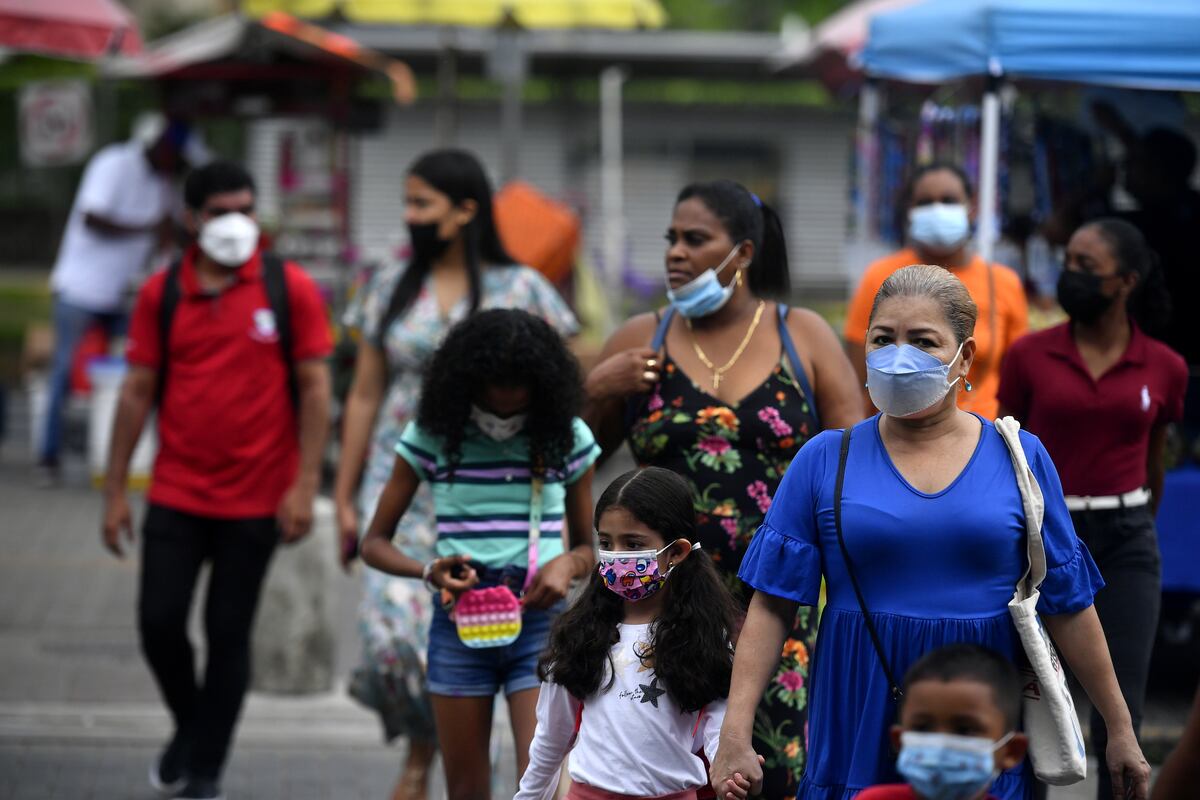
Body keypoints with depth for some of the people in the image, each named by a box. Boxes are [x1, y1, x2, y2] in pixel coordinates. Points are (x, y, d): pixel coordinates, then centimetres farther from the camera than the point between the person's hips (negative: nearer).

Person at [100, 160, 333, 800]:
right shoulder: (162, 294, 2)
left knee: (228, 630, 4)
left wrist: (304, 486, -10)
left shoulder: (290, 289, -3)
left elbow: (314, 388, -3)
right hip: (176, 495, 2)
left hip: (255, 500, -2)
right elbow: (137, 392, 5)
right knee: (159, 621, -1)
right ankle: (189, 726, 28)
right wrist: (115, 492, 3)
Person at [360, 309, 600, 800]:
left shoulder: (567, 438, 2)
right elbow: (375, 543, 4)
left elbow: (588, 546, 14)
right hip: (461, 625, 1)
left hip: (539, 619, -1)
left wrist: (569, 564, -11)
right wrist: (428, 571, -16)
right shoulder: (432, 437, -1)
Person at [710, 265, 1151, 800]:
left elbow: (1067, 605, 7)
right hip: (857, 731, 0)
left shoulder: (1020, 459, 3)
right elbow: (772, 606, -1)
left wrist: (1120, 730, 8)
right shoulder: (825, 461, 2)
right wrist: (735, 735, -9)